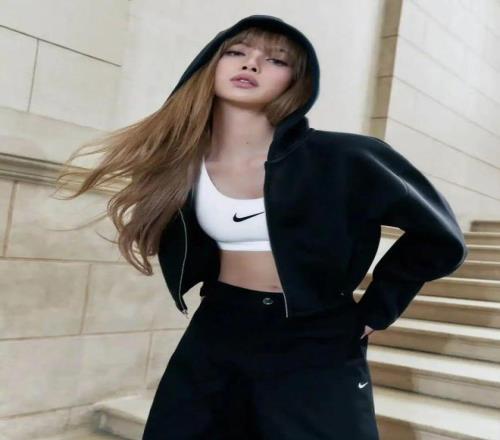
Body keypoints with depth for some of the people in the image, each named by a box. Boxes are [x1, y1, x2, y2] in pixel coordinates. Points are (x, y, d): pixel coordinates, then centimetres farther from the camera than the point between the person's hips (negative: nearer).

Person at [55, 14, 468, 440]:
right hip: (214, 342, 4)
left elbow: (440, 237, -6)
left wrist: (372, 314, -3)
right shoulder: (181, 162, -3)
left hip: (314, 350, -4)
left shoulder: (339, 159, -17)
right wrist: (214, 284, 10)